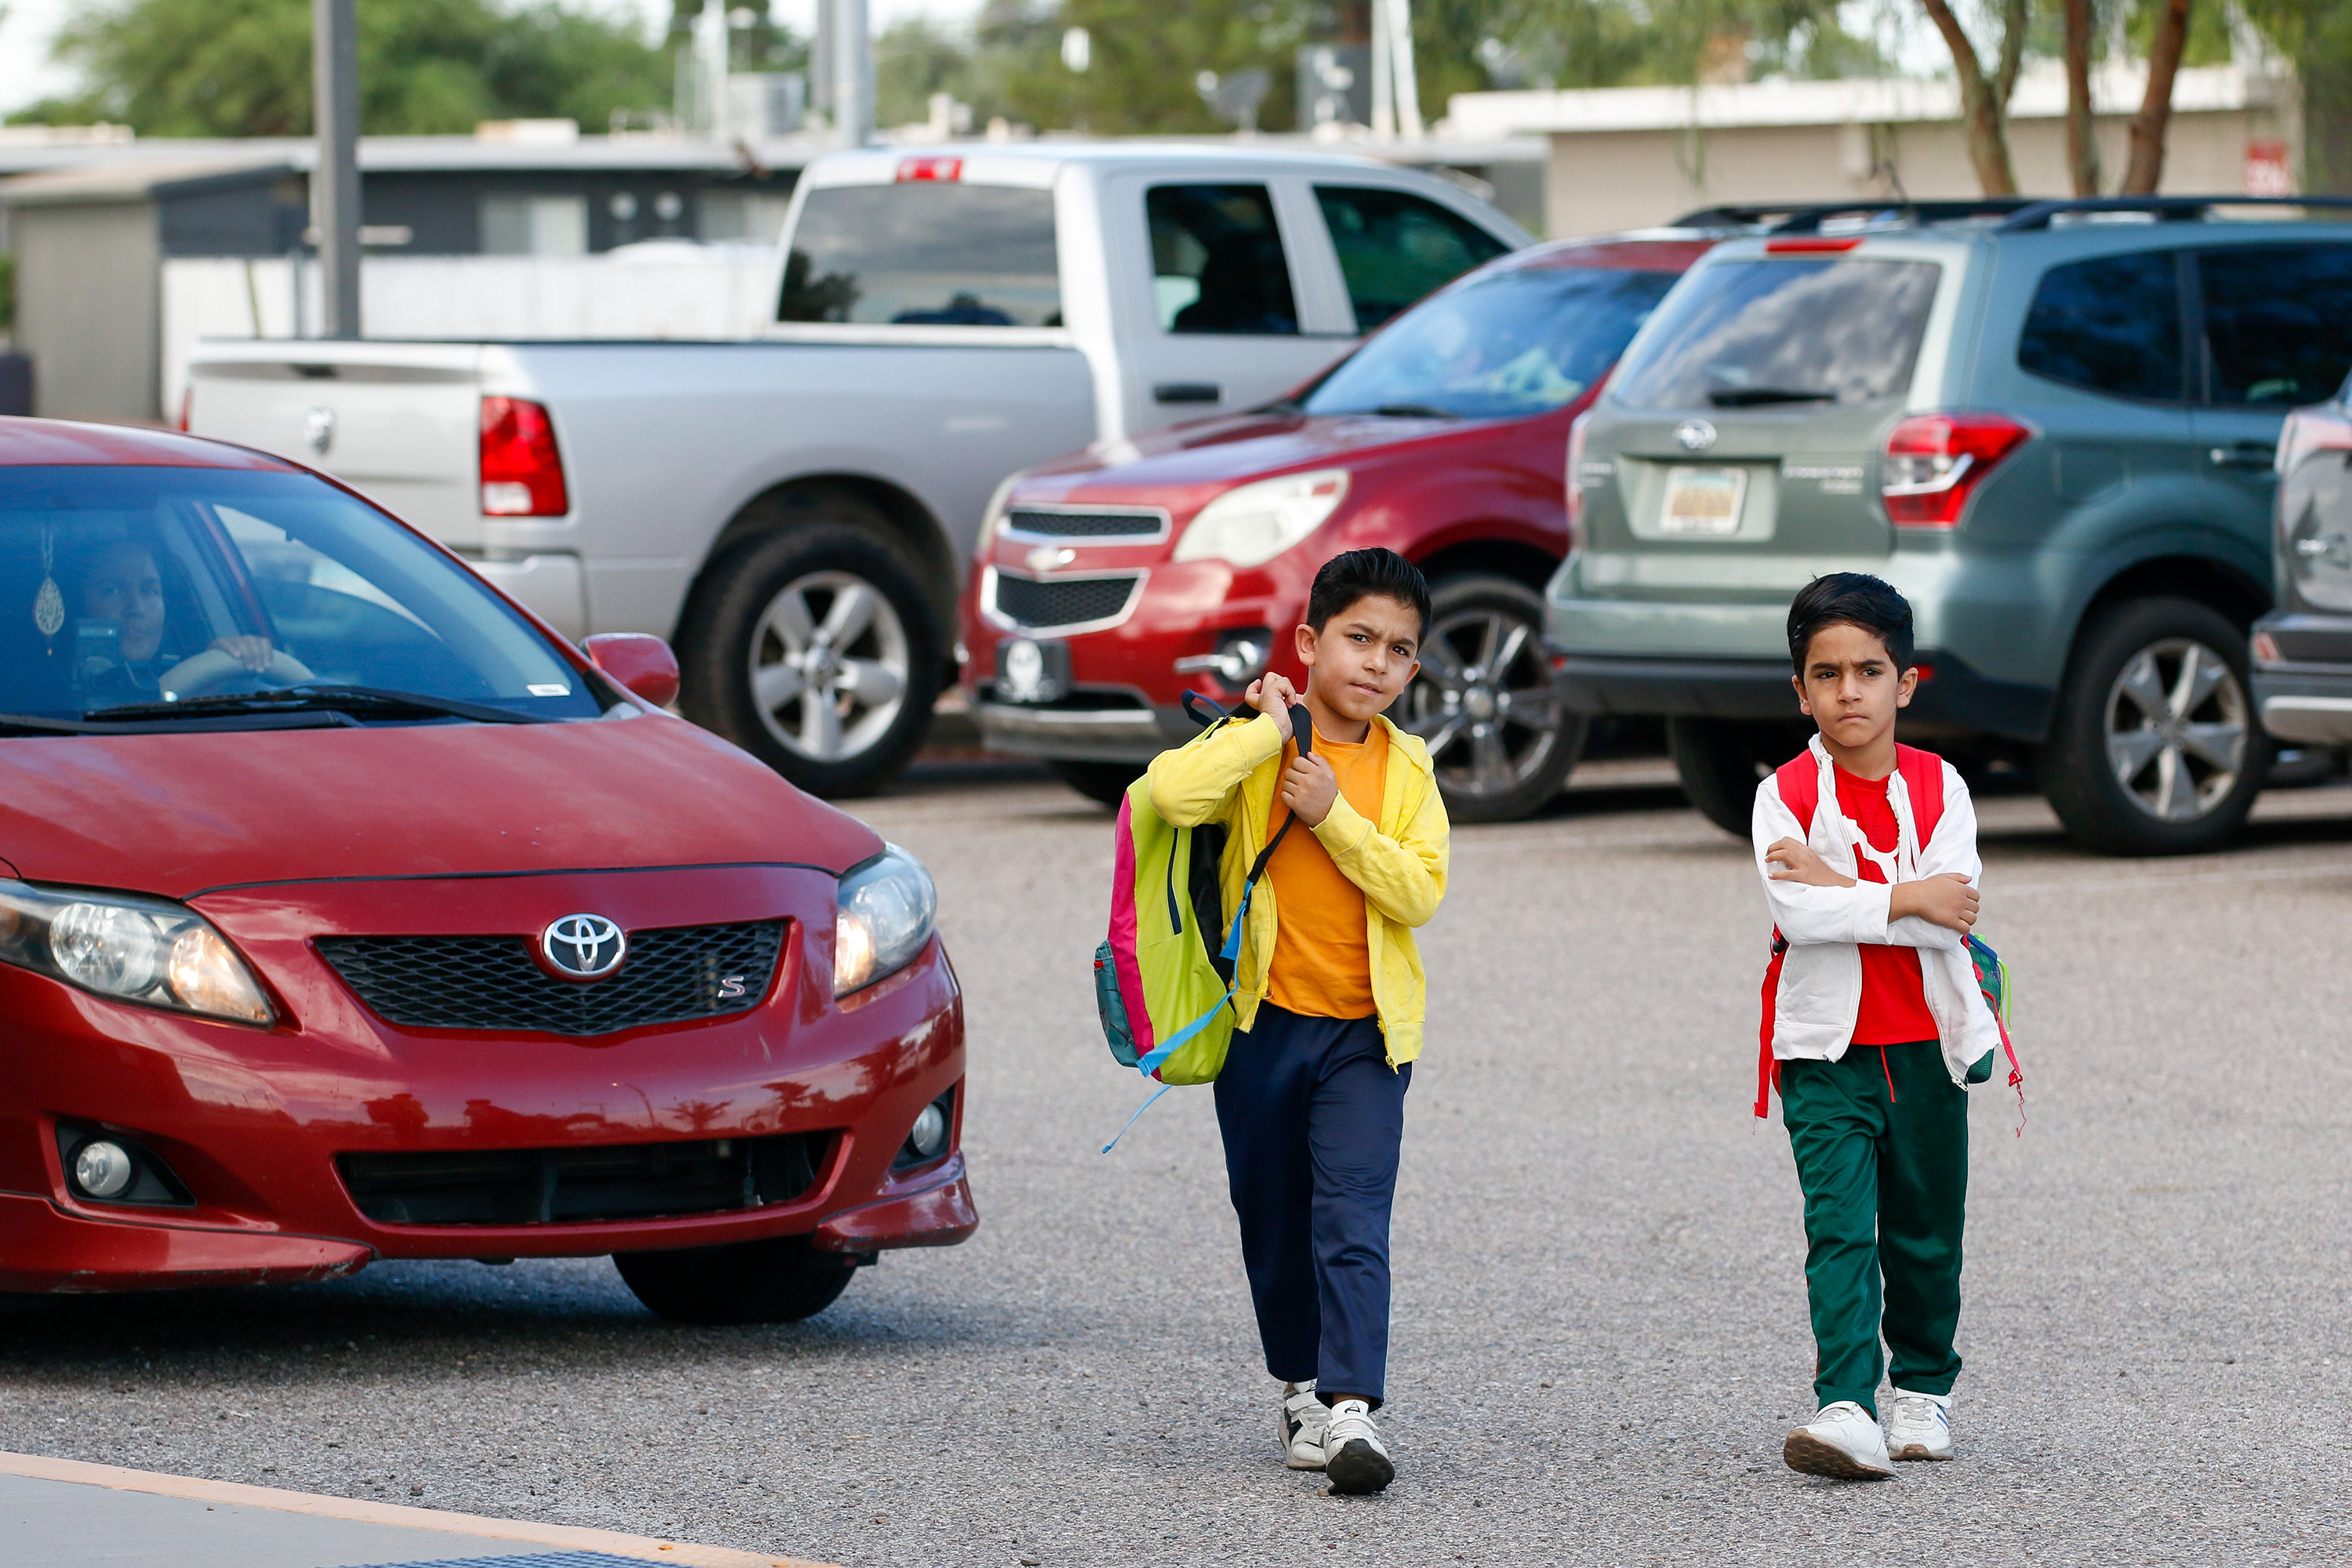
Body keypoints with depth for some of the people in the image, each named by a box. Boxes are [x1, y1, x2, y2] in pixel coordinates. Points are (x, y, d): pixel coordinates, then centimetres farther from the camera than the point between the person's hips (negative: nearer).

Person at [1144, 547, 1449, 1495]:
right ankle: (1300, 1387, 28)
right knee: (1273, 1224, 11)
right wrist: (1271, 730, -19)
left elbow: (1422, 889, -9)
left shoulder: (1406, 769, 3)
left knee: (1353, 1221, -13)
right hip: (1262, 1023, 0)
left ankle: (1352, 1408, -20)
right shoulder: (1254, 748, -3)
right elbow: (1173, 791, -24)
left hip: (1364, 1031, 0)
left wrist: (1333, 816, -16)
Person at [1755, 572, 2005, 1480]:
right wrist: (1907, 899, -19)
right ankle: (1847, 1411, -23)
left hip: (1927, 1041, 3)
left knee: (1925, 1231, 14)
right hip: (1828, 1047, -2)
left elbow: (1952, 914, -12)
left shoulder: (1939, 786, 1)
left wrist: (1838, 886, -18)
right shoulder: (1785, 796, -3)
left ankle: (1924, 1389, 33)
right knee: (1839, 1229, -15)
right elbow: (1793, 911, -19)